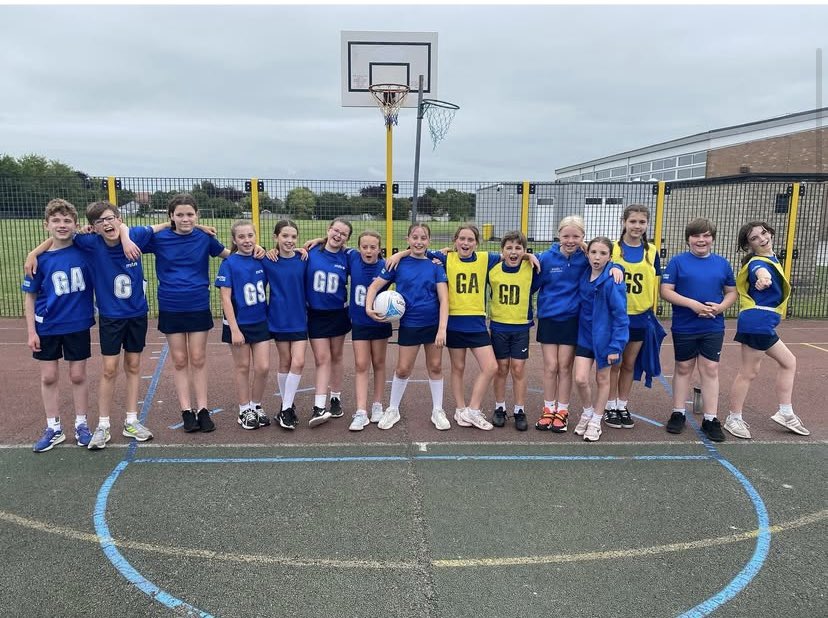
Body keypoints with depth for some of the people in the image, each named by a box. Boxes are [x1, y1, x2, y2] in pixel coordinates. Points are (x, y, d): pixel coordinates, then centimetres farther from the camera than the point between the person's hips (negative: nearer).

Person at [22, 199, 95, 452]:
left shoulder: (85, 250, -9)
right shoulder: (41, 259, -9)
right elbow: (30, 296, -2)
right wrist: (31, 331, -4)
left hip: (78, 325, -1)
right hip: (47, 327, 1)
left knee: (78, 376, 9)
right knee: (49, 377, 10)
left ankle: (81, 425, 24)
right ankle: (53, 428, 24)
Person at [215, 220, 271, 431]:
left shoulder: (261, 260, -1)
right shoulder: (229, 263, -11)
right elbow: (225, 298, -13)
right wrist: (234, 329, -16)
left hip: (261, 322, 3)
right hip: (239, 324, -3)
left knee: (263, 368, 3)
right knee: (243, 368, 9)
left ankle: (256, 406, 23)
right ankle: (245, 411, 23)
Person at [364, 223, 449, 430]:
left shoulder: (435, 265, -2)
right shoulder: (398, 264, -2)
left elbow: (444, 299, -8)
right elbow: (374, 286, 2)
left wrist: (442, 329, -18)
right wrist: (369, 307, -15)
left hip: (433, 324, 1)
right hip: (409, 324, -1)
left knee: (435, 367, 9)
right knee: (402, 369, 4)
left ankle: (437, 411, 24)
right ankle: (392, 410, 24)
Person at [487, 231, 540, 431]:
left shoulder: (531, 269, -8)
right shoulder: (492, 269, -6)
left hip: (521, 327, -1)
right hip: (498, 326, 1)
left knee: (518, 369, 1)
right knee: (501, 368, 8)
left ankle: (520, 411, 14)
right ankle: (499, 408, 22)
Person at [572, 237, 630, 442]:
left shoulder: (612, 280, -18)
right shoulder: (584, 277, -2)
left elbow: (620, 316, -16)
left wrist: (616, 346, -17)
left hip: (604, 337, -4)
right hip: (585, 335, 4)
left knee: (602, 380, 12)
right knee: (580, 379, -2)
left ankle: (595, 421, 29)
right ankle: (587, 412, 27)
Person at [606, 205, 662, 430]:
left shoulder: (651, 252, 4)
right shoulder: (612, 248, -6)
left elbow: (655, 286, 9)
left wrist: (652, 313, 8)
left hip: (640, 317, 3)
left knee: (629, 364, 12)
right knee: (614, 363, 6)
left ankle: (622, 406, 24)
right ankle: (610, 406, 18)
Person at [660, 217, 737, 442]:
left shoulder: (722, 263, 5)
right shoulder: (678, 262, -4)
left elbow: (731, 292, 11)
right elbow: (666, 291, -9)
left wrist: (721, 307, -10)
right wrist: (693, 304, -20)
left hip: (713, 328, 2)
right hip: (684, 328, -2)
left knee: (710, 369, 4)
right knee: (683, 368, 10)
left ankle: (710, 419, 12)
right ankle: (678, 413, 22)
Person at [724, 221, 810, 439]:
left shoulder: (771, 257, 13)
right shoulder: (758, 262, -17)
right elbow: (760, 270, -45)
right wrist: (763, 277, -65)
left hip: (763, 323, 10)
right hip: (757, 321, -10)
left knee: (789, 362, 19)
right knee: (749, 372, -4)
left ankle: (785, 414, 24)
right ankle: (733, 419, 6)